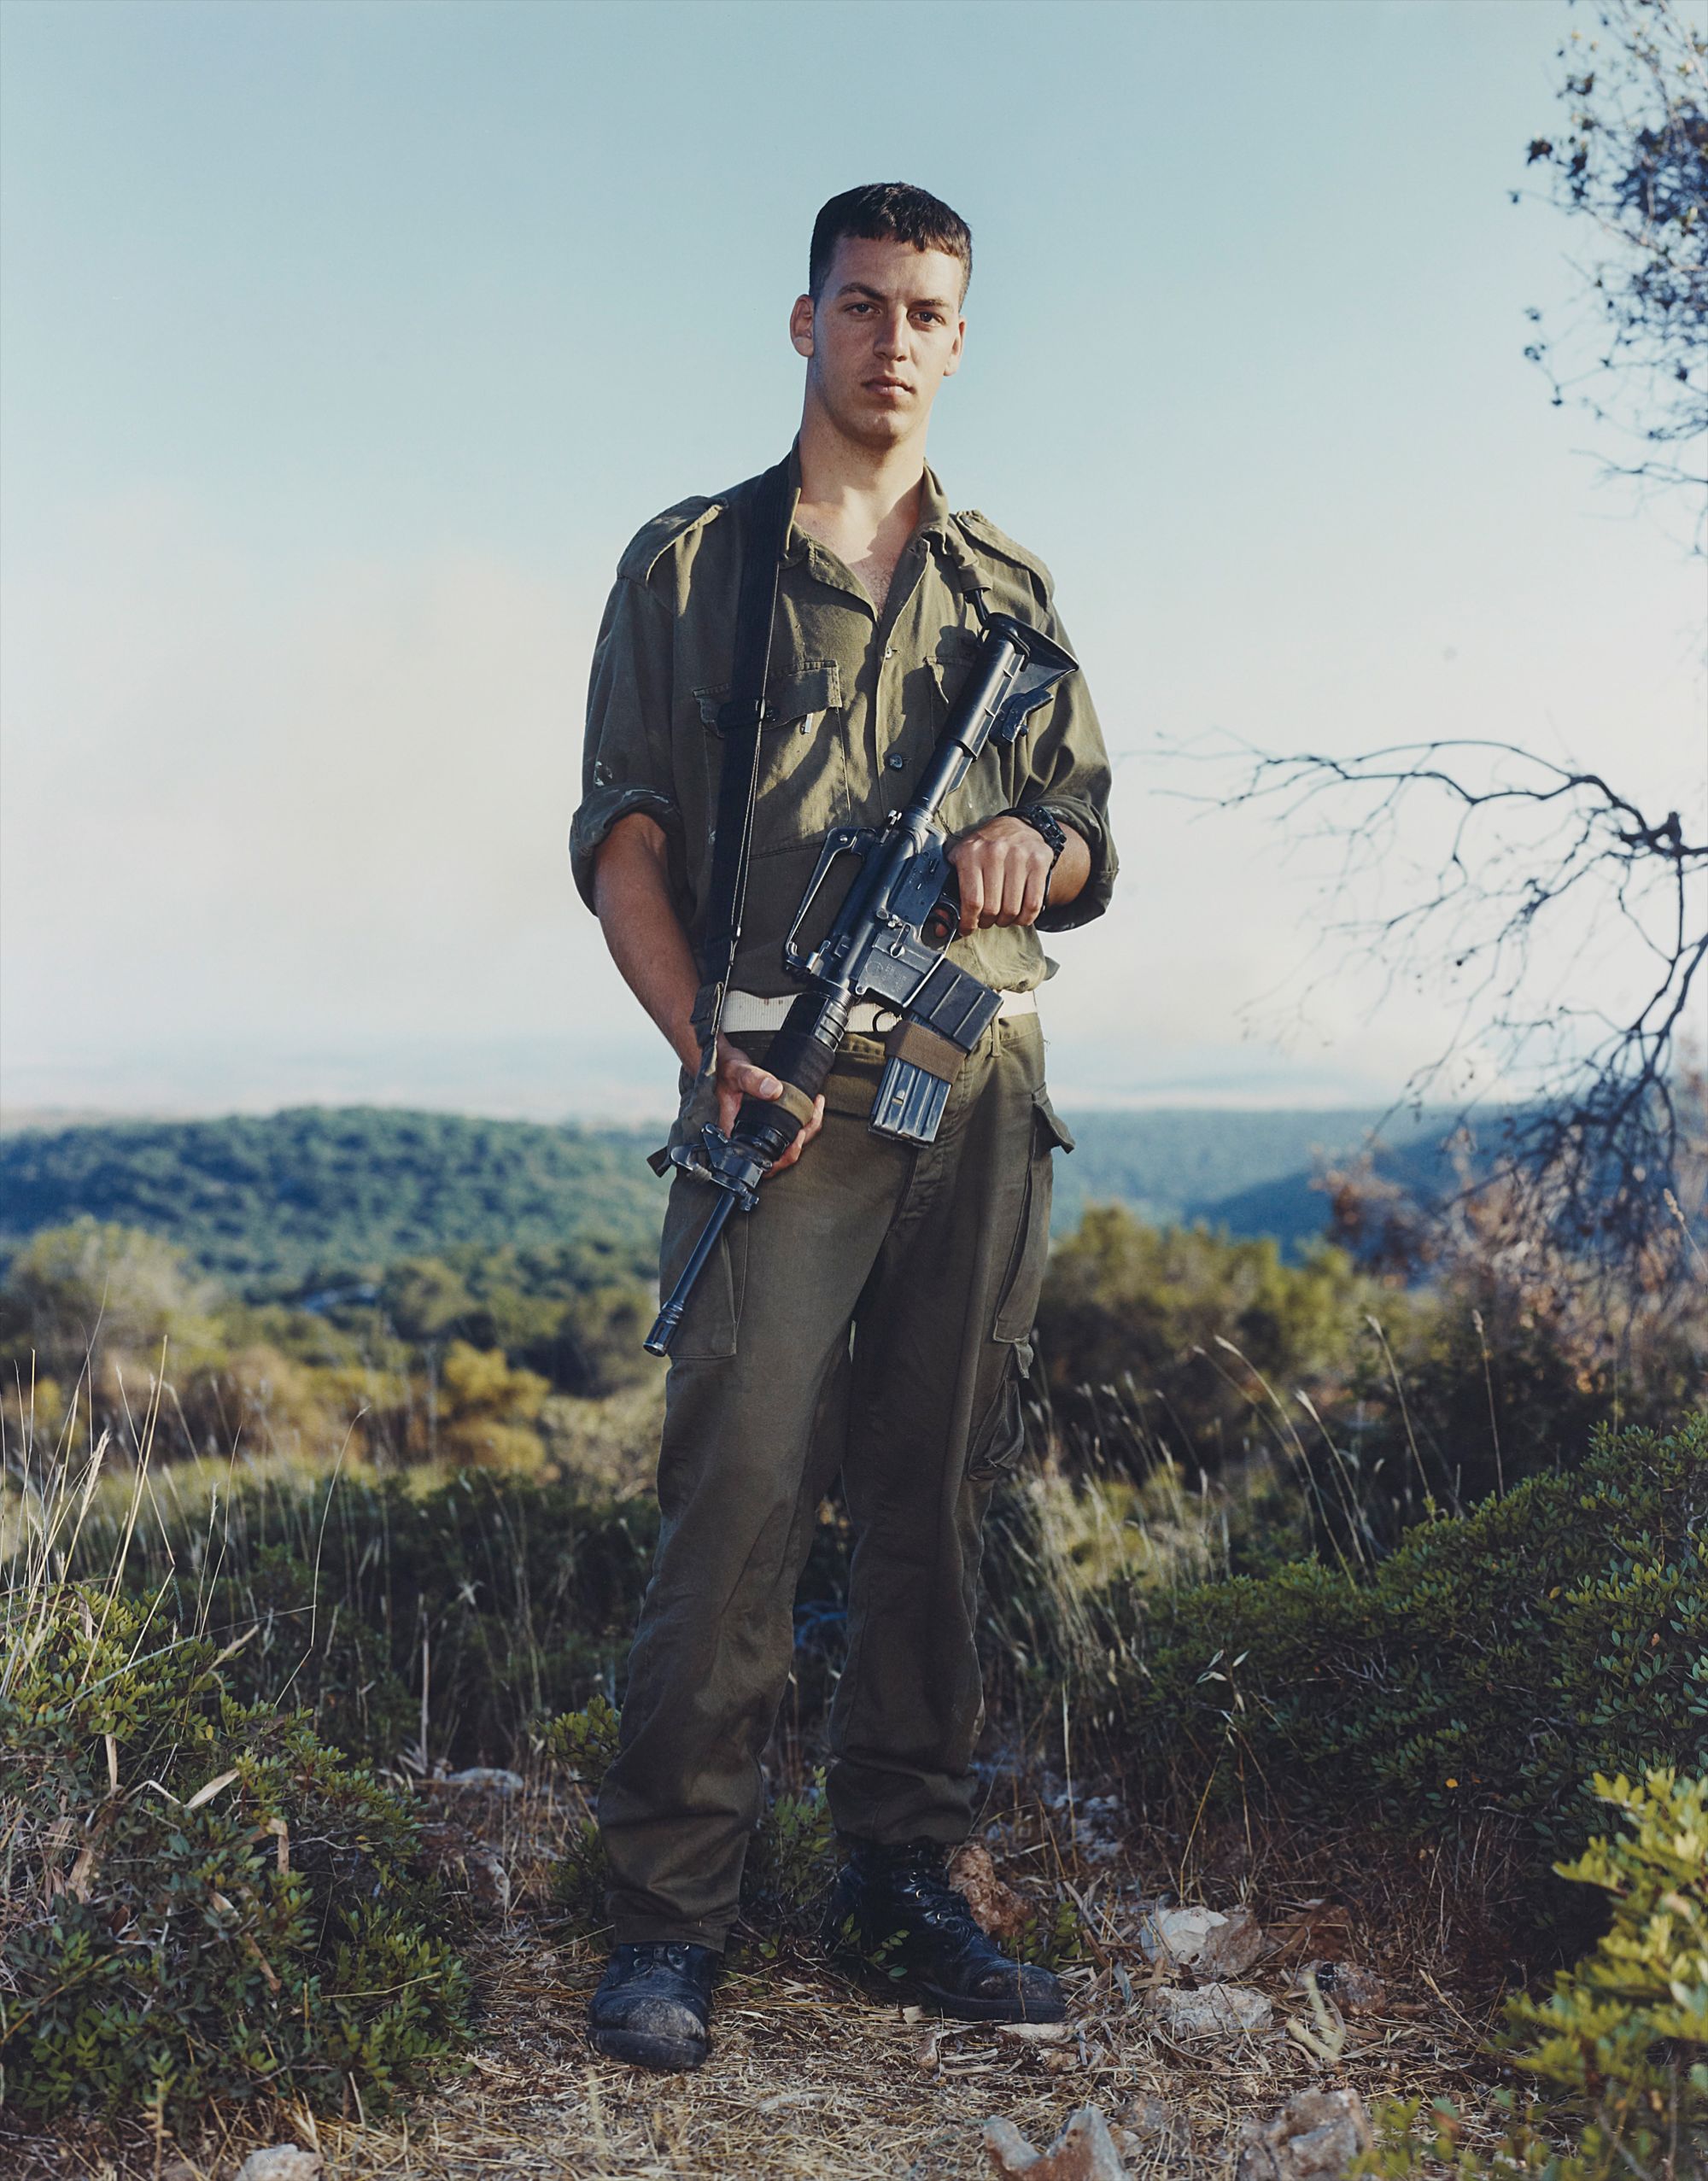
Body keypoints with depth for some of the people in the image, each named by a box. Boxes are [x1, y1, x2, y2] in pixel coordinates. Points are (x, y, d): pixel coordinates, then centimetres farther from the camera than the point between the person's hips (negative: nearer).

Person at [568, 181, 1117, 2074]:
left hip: (984, 1088, 4)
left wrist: (1034, 847, -7)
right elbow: (621, 839, 3)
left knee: (937, 1492, 6)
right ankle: (671, 1906, 2)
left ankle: (902, 1875, 17)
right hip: (783, 1084, -3)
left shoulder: (1007, 588, 19)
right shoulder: (691, 562, 10)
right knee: (741, 1483, -10)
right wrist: (713, 1052, -11)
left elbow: (1089, 852, 18)